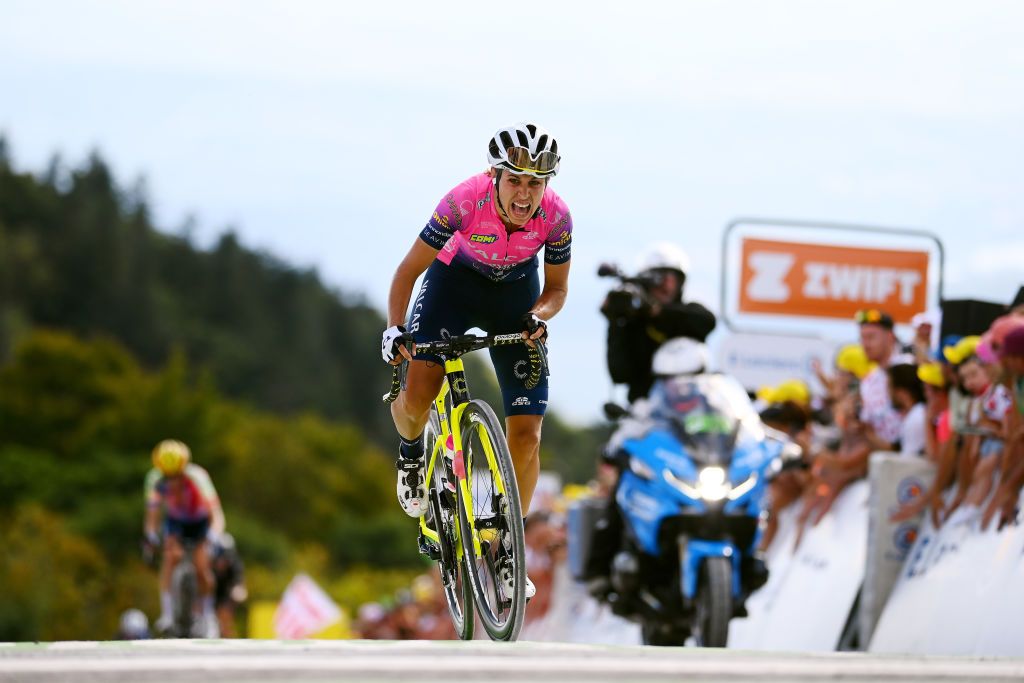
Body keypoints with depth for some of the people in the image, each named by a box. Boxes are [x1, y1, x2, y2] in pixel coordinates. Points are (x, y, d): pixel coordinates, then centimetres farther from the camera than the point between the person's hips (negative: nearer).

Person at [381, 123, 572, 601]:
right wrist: (394, 330, -36)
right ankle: (411, 448, 15)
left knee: (526, 433, -8)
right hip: (455, 279, -1)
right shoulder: (466, 201, -32)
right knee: (417, 397, -23)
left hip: (515, 294, 1)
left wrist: (539, 316, -31)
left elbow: (557, 288, -9)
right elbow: (407, 273, -23)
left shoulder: (555, 216, -26)